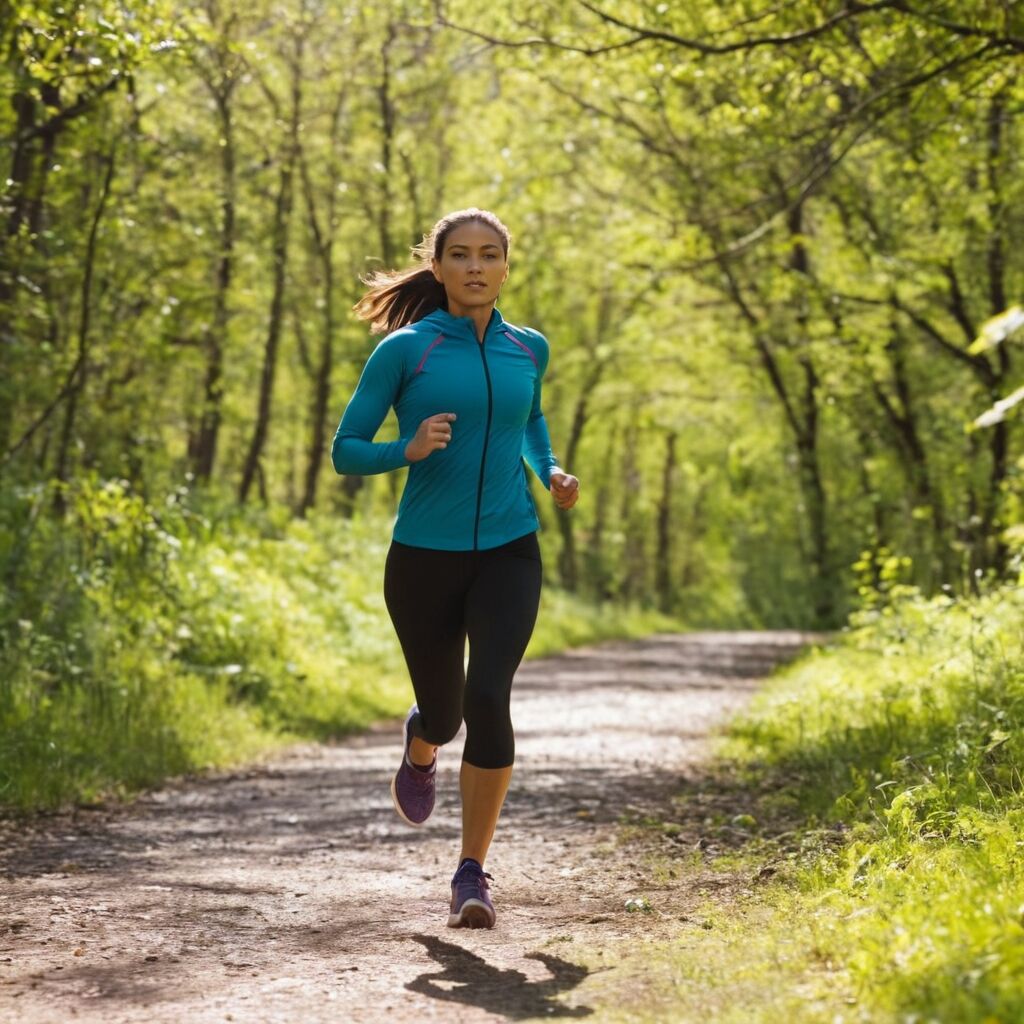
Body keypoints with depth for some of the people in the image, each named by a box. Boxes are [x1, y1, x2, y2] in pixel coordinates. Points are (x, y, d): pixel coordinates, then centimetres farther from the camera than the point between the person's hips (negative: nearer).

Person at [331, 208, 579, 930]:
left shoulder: (528, 350, 6)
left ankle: (473, 872, -8)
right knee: (443, 712, 11)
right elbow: (345, 450, -2)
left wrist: (551, 474, 9)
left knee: (489, 699, -19)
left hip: (508, 553, 1)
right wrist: (408, 450, -21)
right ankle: (420, 751, 52)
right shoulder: (404, 350, -4)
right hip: (424, 556, -1)